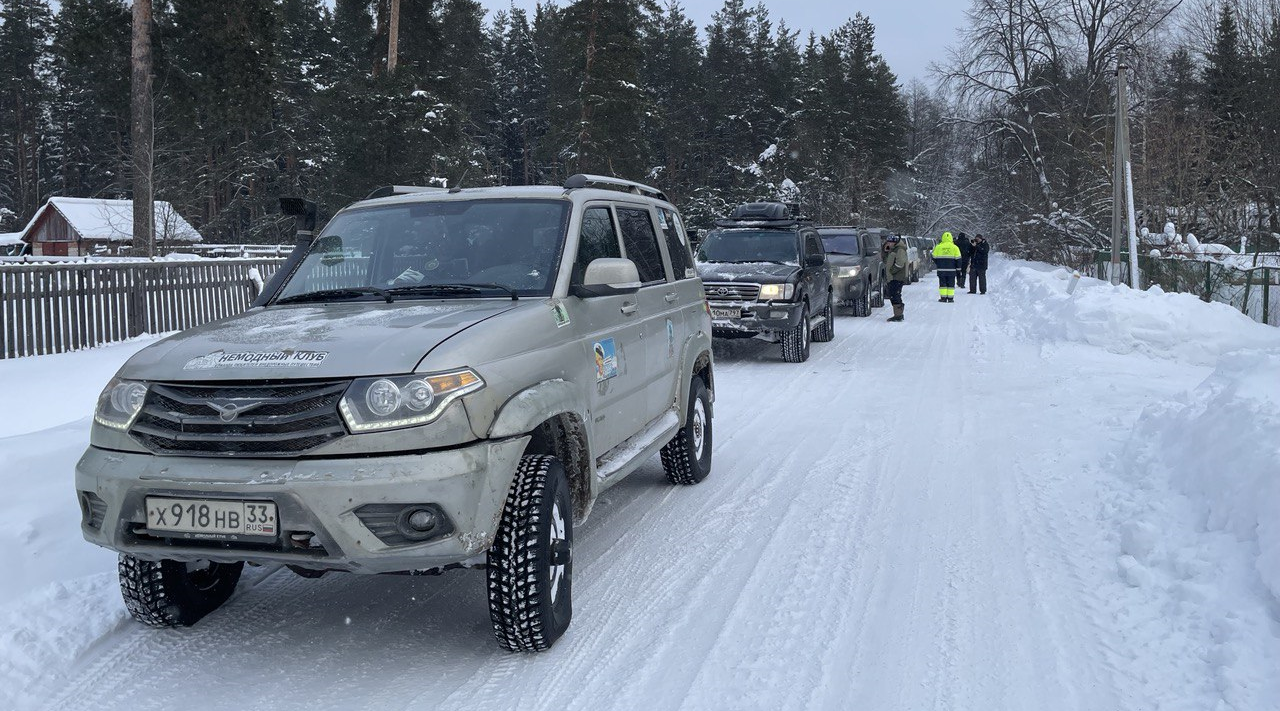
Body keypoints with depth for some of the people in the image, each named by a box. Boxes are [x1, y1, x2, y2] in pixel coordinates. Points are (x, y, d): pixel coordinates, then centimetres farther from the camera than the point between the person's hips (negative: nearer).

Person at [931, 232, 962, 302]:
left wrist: (937, 264, 26)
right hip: (951, 270, 0)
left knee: (942, 284, 6)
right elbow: (958, 259, 2)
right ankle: (950, 298, 2)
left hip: (941, 270, 0)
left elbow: (934, 257, 8)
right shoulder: (955, 247, 0)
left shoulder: (938, 247, 1)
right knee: (951, 284, 5)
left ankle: (943, 297, 3)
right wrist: (958, 268, 10)